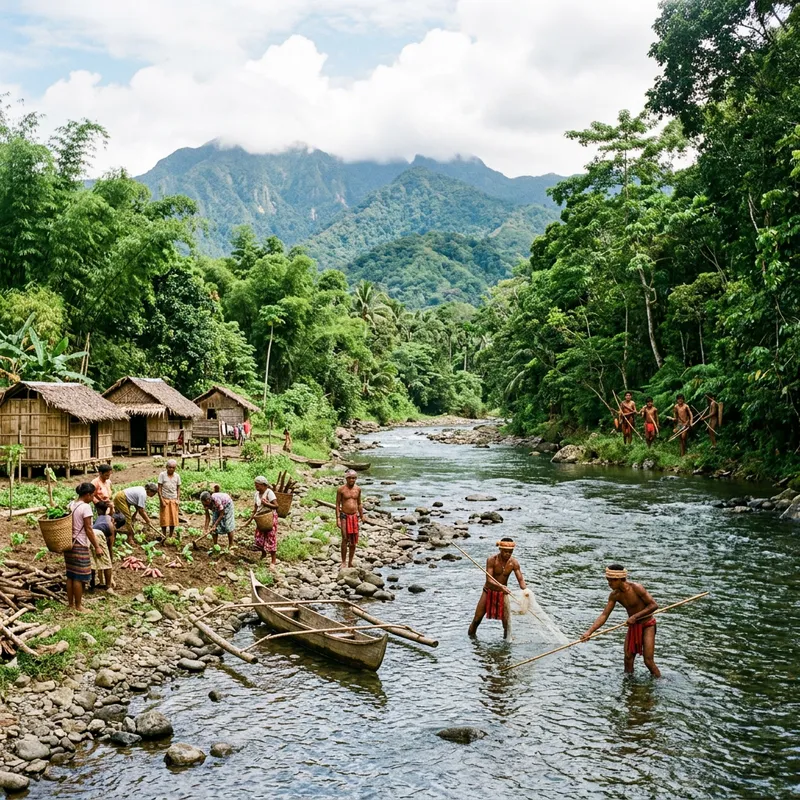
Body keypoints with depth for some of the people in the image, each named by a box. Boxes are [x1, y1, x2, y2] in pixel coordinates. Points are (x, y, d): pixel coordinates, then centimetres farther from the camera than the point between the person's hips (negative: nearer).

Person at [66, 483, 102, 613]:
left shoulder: (71, 504, 7)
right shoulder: (85, 507, -16)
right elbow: (88, 529, -16)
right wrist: (96, 547, -9)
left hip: (69, 543, 8)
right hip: (80, 545, -8)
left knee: (70, 575, 15)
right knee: (79, 577, 0)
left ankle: (71, 603, 23)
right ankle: (78, 606, 7)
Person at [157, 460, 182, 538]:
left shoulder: (177, 476, 4)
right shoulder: (162, 475, -5)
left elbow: (178, 489, 10)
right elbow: (159, 488, -6)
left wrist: (178, 499, -1)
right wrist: (161, 500, -11)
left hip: (173, 500, 3)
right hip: (165, 499, -3)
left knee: (173, 519, 3)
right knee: (164, 519, -1)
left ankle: (171, 536, 14)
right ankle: (164, 537, 8)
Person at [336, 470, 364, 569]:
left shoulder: (358, 489, 6)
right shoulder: (341, 489, -5)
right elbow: (338, 504, -4)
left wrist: (362, 516, 15)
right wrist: (338, 518, -11)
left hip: (355, 516, 4)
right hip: (344, 516, -4)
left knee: (353, 541, 6)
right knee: (345, 539, -11)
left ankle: (350, 562, 15)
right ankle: (343, 562, -4)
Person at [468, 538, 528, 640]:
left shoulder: (514, 563, -15)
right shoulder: (492, 560, -23)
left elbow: (520, 579, -18)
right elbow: (489, 580, -29)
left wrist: (525, 590, -40)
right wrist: (501, 586, -48)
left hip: (503, 593, 1)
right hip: (488, 592, -1)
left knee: (506, 621, -5)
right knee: (477, 619, 5)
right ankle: (470, 637, 25)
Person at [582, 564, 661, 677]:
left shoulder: (636, 588, -24)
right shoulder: (614, 595, -7)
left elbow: (654, 605, -20)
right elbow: (604, 615, -8)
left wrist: (636, 616, -26)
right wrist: (589, 632, -19)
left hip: (647, 625, -6)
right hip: (633, 626, 6)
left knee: (648, 661, -9)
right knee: (628, 659, 3)